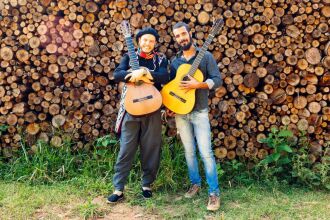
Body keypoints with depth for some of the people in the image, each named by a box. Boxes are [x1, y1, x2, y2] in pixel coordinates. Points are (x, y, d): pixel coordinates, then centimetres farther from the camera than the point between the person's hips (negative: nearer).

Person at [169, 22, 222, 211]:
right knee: (189, 151, 12)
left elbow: (218, 80, -9)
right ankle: (195, 183, 27)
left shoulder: (206, 57, -2)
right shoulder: (175, 61, 10)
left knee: (206, 152, -8)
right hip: (180, 112, 4)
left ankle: (214, 192, -2)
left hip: (199, 112, -4)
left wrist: (197, 84, -22)